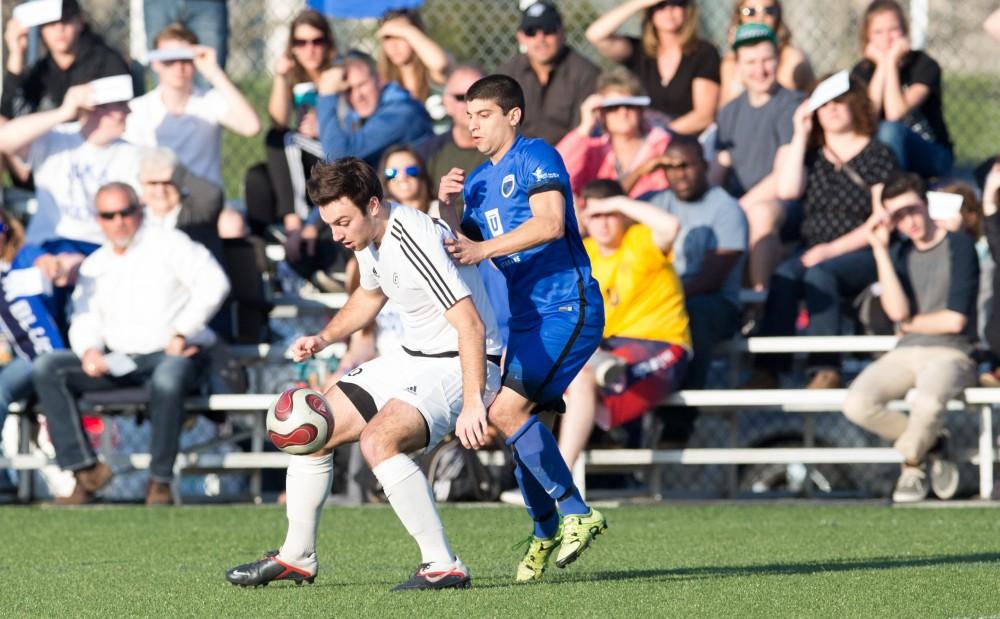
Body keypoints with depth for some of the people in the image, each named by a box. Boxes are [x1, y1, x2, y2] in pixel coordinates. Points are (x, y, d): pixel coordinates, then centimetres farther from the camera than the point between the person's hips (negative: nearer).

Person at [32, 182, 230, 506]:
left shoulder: (167, 244, 1)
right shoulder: (94, 266, 18)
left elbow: (213, 283, -11)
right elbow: (86, 321, 13)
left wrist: (181, 333, -15)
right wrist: (89, 350, -11)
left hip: (172, 354, -5)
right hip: (119, 362, 5)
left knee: (167, 380, -42)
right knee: (46, 368, -14)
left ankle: (160, 481, -25)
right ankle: (85, 469, -21)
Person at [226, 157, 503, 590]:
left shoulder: (414, 243, -28)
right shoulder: (368, 238, 2)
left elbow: (471, 326, -32)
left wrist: (473, 404, -38)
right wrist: (324, 338, 9)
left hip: (460, 364, -10)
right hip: (413, 359, 10)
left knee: (378, 441, -31)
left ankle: (443, 567, -25)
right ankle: (296, 558, 25)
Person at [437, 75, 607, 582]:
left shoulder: (536, 157, -7)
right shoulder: (478, 182, 18)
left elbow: (550, 223, -22)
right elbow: (463, 251, 15)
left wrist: (483, 248, -28)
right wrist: (447, 209, -1)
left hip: (568, 310, -9)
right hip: (527, 318, 9)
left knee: (507, 410, -20)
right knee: (516, 421, 7)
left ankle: (577, 514, -13)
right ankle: (547, 532, 22)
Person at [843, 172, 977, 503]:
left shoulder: (959, 246, -4)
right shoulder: (899, 253, 12)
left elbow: (955, 320, -11)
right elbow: (896, 310, -6)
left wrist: (909, 323, 4)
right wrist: (880, 249, -7)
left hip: (950, 355, -5)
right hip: (905, 353, 5)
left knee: (926, 402, -39)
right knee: (857, 404, -25)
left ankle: (912, 463, -4)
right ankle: (932, 445, 1)